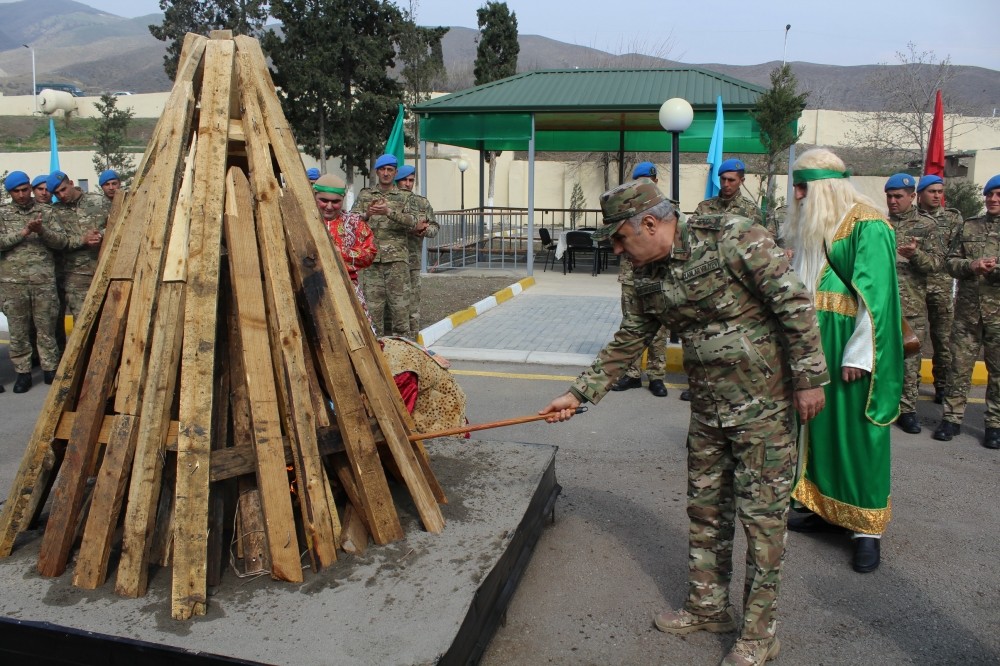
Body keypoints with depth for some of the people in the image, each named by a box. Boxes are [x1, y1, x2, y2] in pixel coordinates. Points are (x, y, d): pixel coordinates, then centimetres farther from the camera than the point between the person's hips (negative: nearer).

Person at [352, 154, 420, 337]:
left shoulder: (404, 197, 11)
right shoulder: (365, 195, 14)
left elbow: (412, 222, -5)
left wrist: (389, 212, -20)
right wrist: (367, 215, -19)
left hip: (397, 258, -1)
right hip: (372, 258, 1)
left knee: (400, 304, -3)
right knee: (373, 303, 0)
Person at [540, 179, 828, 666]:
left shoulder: (733, 239, -18)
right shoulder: (650, 280, 3)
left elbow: (794, 302, -17)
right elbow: (626, 344, 13)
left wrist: (809, 378, -15)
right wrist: (579, 393, 12)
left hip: (765, 405, -6)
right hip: (708, 408, 7)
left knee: (762, 515, 2)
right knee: (705, 508, 14)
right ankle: (708, 607, 33)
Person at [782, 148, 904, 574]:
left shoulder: (867, 225, -11)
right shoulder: (811, 225, 13)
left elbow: (875, 293, -17)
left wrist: (859, 353, -20)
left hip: (849, 346, -8)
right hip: (814, 342, 8)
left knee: (855, 431, -1)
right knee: (820, 424, 13)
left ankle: (867, 527, 12)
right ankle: (827, 508, 26)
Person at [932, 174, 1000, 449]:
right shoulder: (968, 227, 11)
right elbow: (950, 261, 8)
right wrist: (971, 265, -13)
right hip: (967, 310, 2)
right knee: (960, 366, 5)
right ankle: (952, 417, 14)